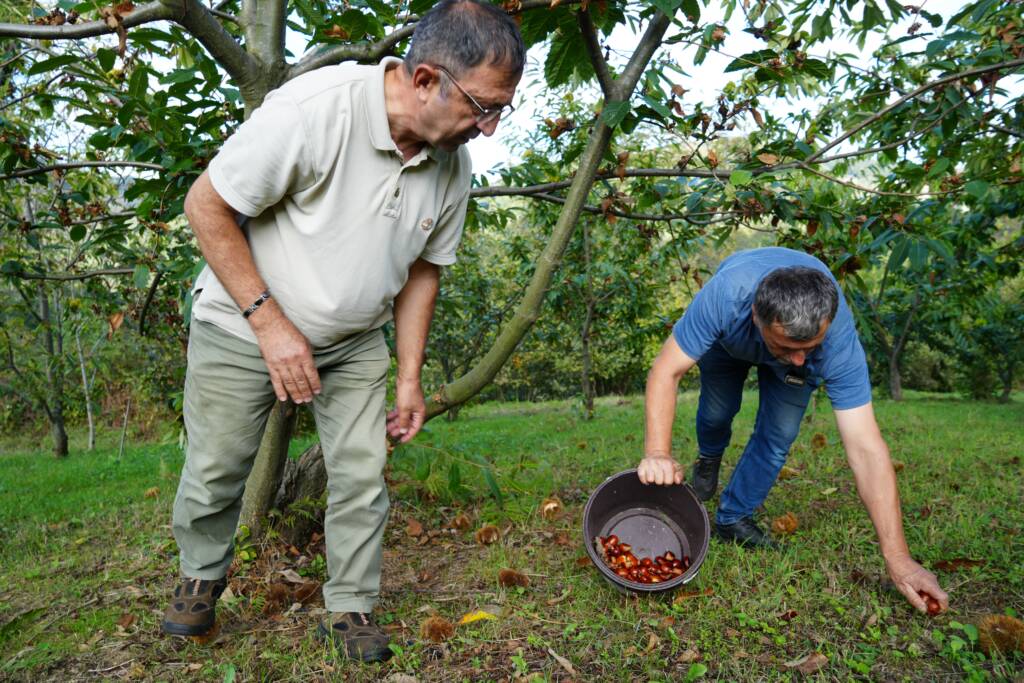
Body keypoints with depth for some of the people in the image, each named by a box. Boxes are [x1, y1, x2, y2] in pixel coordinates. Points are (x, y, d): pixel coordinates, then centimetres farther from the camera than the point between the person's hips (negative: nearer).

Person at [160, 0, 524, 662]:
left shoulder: (452, 164, -10)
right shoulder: (314, 109, -30)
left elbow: (422, 269, 2)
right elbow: (208, 205, -20)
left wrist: (410, 378, 1)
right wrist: (269, 321, -22)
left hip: (354, 340, 4)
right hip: (244, 325, -3)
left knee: (363, 475, 0)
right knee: (216, 468, 8)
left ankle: (351, 608, 20)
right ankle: (201, 577, 37)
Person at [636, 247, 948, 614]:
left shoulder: (839, 341, -42)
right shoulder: (724, 296, -47)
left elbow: (867, 450, -41)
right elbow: (667, 371, -40)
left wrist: (898, 560, -42)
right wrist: (657, 453, -54)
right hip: (728, 337, 0)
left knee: (778, 435, -12)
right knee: (718, 412, 7)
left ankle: (734, 518, 9)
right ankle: (709, 459, 43)